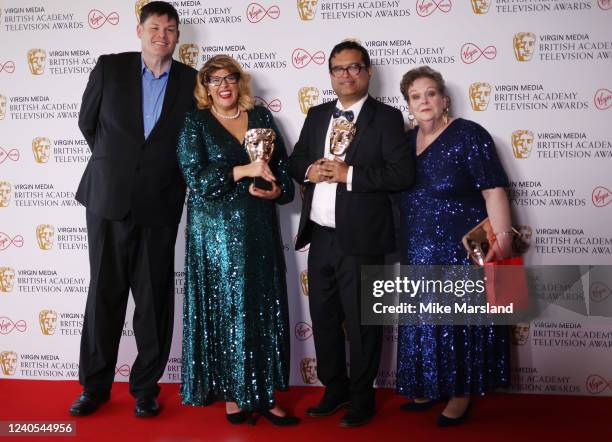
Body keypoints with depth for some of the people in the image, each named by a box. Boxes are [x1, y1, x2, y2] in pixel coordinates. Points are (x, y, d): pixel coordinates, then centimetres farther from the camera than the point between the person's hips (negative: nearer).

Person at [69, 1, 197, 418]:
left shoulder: (191, 81, 2)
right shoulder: (109, 67, 3)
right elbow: (87, 123, 12)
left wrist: (163, 171, 5)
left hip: (160, 204, 0)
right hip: (108, 196, 0)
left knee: (154, 297, 5)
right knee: (104, 293, 7)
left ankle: (146, 387, 19)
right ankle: (95, 385, 21)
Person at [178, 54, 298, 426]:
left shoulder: (261, 117, 11)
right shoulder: (195, 123, 3)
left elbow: (284, 169, 11)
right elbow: (196, 178, -9)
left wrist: (277, 190, -10)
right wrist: (245, 171, -18)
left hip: (260, 228, 3)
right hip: (217, 230, -3)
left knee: (264, 309, 3)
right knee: (225, 310, 2)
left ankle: (262, 393, 13)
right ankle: (232, 395, 13)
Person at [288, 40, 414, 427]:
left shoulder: (387, 117, -4)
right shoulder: (316, 116, 13)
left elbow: (403, 173, -14)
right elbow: (295, 161, 16)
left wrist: (349, 174, -19)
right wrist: (309, 171, -7)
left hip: (361, 240, -5)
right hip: (320, 237, 6)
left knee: (362, 322, 7)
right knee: (323, 318, 16)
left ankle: (362, 397, 25)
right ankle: (334, 388, 35)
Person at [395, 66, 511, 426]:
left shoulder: (469, 135, -10)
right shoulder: (406, 140, 8)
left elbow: (494, 193, -15)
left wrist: (501, 244, -21)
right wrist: (404, 249, 10)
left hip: (463, 250, -6)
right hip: (418, 254, 6)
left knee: (460, 323, 5)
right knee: (425, 323, 14)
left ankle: (461, 393, 21)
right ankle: (431, 386, 31)